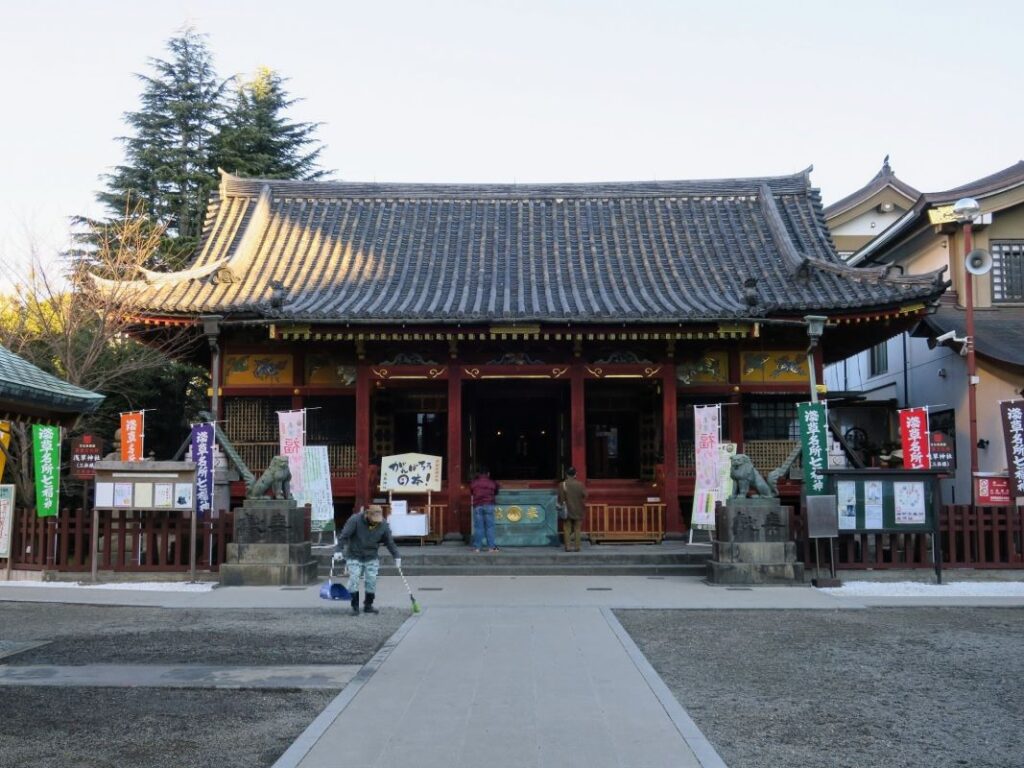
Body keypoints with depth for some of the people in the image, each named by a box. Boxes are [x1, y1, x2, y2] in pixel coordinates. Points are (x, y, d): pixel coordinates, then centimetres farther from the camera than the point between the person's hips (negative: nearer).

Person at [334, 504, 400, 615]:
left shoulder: (383, 524, -7)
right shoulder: (355, 520, -18)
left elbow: (389, 542, 3)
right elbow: (344, 536, -19)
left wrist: (396, 557, 3)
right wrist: (338, 550, -29)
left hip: (371, 559, 3)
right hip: (354, 557, -3)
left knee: (372, 582, 1)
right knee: (354, 580, -9)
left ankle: (368, 606, 15)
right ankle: (355, 607, 0)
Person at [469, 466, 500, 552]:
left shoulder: (473, 483, 10)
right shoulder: (492, 483, 9)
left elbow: (471, 495, 18)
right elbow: (495, 495, 19)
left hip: (477, 506, 1)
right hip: (488, 505, -1)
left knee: (478, 527, 1)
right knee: (489, 526, 0)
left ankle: (477, 547, 0)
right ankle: (491, 546, -3)